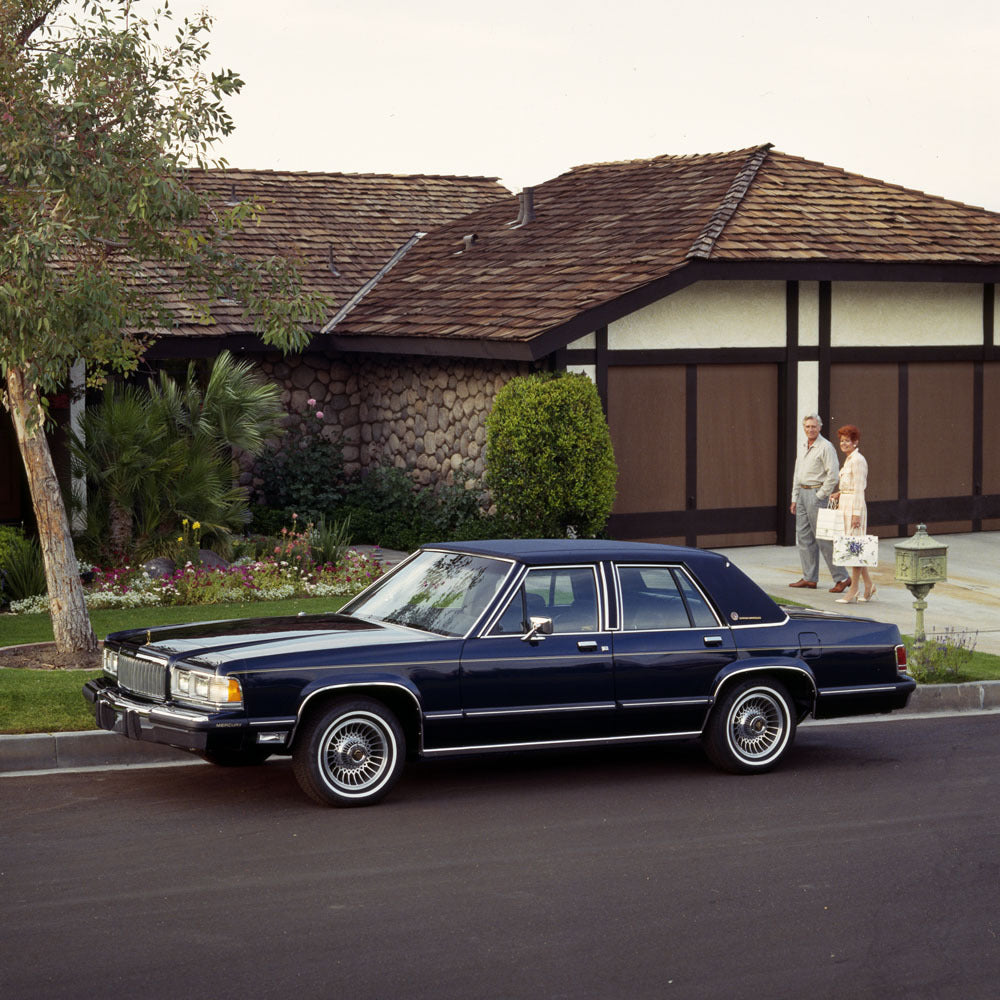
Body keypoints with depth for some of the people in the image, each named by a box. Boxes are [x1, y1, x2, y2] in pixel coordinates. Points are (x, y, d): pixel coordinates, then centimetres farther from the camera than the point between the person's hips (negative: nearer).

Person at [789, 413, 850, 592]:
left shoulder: (826, 447, -11)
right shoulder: (803, 448, 15)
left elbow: (833, 476, -16)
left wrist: (820, 496, -15)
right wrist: (794, 499, 16)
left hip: (816, 494, -9)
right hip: (802, 493, 9)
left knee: (823, 538, -9)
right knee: (803, 537, 8)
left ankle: (841, 577, -4)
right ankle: (809, 578, 13)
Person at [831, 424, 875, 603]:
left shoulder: (857, 460, -13)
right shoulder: (849, 459, 15)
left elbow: (859, 489, -17)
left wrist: (856, 513, -20)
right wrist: (840, 494, 10)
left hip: (854, 505, -10)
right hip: (844, 505, 10)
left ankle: (854, 590, -2)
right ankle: (869, 586, 19)